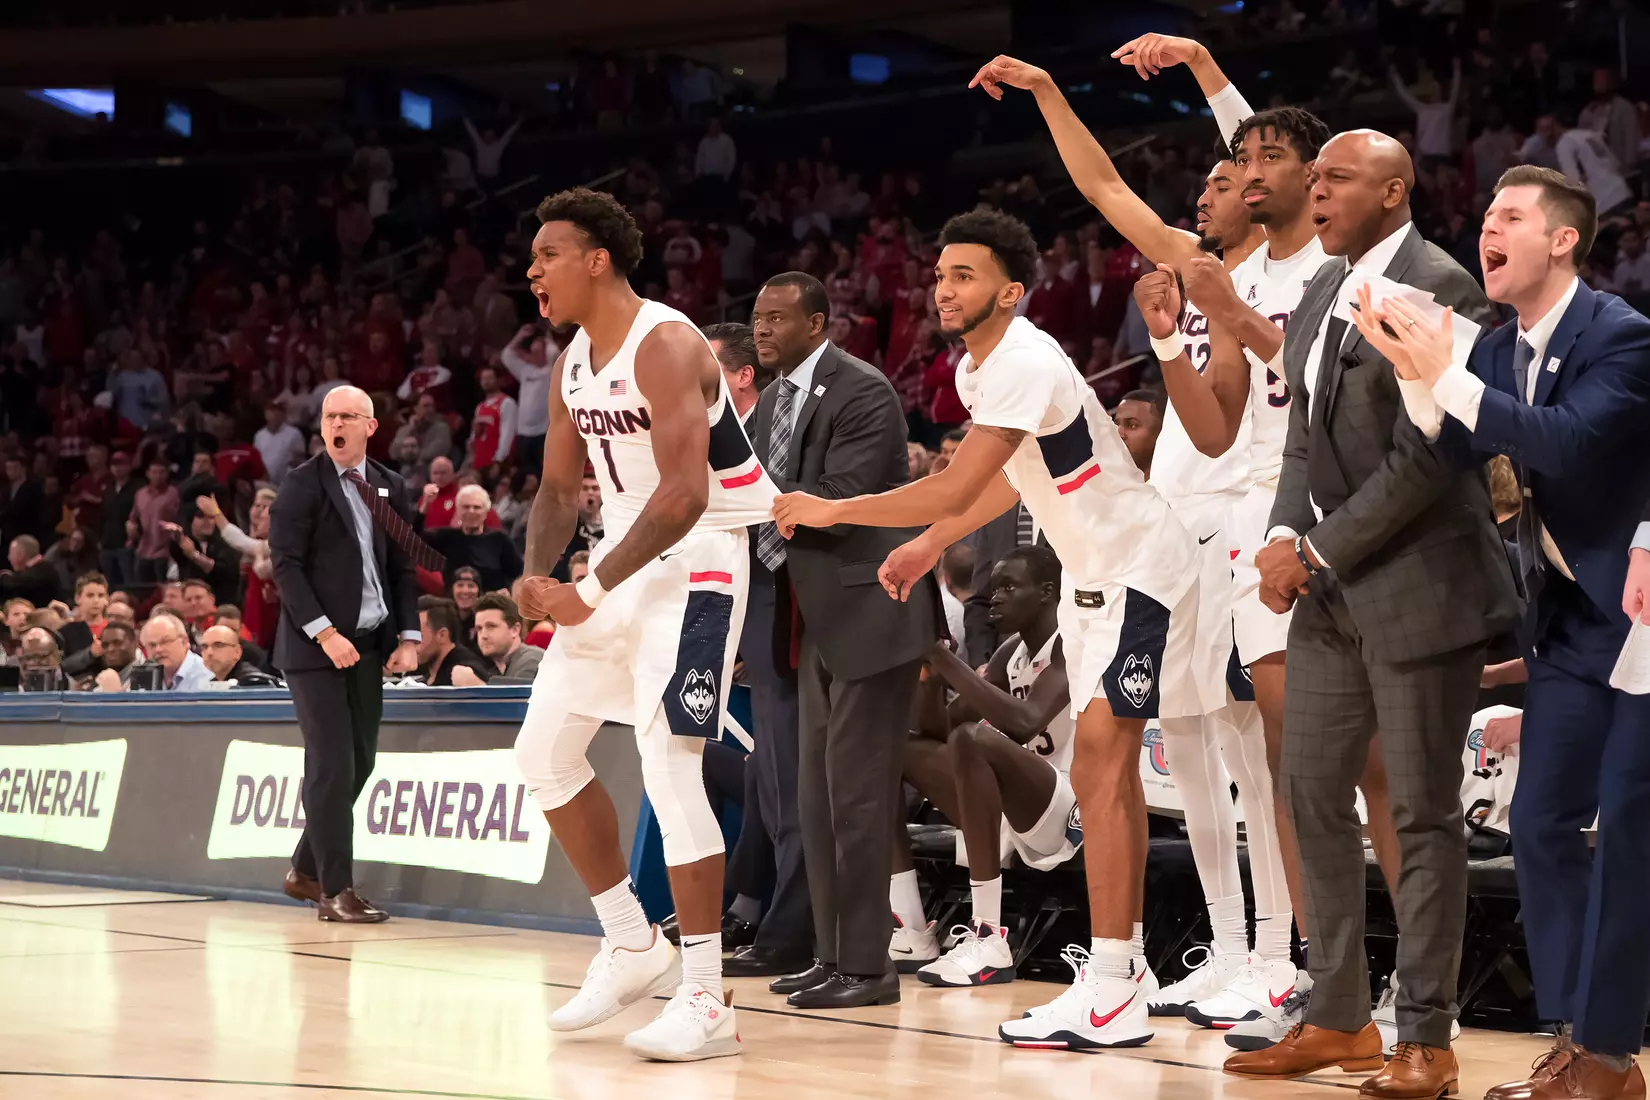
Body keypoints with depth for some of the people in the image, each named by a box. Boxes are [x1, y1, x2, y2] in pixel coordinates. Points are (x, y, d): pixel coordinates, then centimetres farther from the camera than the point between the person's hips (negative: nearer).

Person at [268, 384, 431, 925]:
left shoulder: (389, 488, 11)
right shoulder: (303, 484, -5)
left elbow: (403, 567, 14)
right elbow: (286, 564, -11)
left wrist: (408, 637, 3)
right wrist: (324, 633, -18)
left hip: (368, 645, 6)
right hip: (316, 645, -6)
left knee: (359, 761, 9)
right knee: (332, 764, -8)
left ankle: (305, 870, 25)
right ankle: (336, 891, -3)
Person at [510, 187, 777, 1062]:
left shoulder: (665, 347, -20)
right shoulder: (573, 364, 8)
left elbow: (684, 495, -28)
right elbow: (559, 487, 15)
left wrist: (592, 589, -26)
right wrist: (538, 575, -5)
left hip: (698, 559, -10)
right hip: (625, 553, 10)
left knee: (667, 761, -18)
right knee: (543, 752, 11)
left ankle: (705, 1002, -13)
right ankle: (632, 946, 23)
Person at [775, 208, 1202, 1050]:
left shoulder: (1025, 365, -25)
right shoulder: (977, 368, 6)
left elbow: (954, 490, -30)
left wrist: (831, 511, -19)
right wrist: (931, 545, 18)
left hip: (1136, 569, -11)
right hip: (1095, 569, 11)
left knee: (1098, 768, -17)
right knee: (1109, 764, 16)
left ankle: (1111, 1000, -22)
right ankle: (1126, 961, 26)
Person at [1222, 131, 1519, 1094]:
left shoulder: (1440, 290, -13)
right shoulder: (1322, 293, 14)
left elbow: (1424, 457, -18)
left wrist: (1319, 551, -14)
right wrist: (1284, 537, 0)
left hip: (1420, 587, -8)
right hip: (1331, 590, 9)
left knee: (1424, 814, -2)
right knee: (1313, 795, 10)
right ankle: (1339, 1017, 19)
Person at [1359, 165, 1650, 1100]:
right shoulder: (1501, 350, 7)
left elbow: (1568, 443, -30)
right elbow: (1455, 454, -1)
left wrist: (1445, 375, -31)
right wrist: (1411, 368, -17)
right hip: (1571, 620, 8)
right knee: (1544, 822, 7)